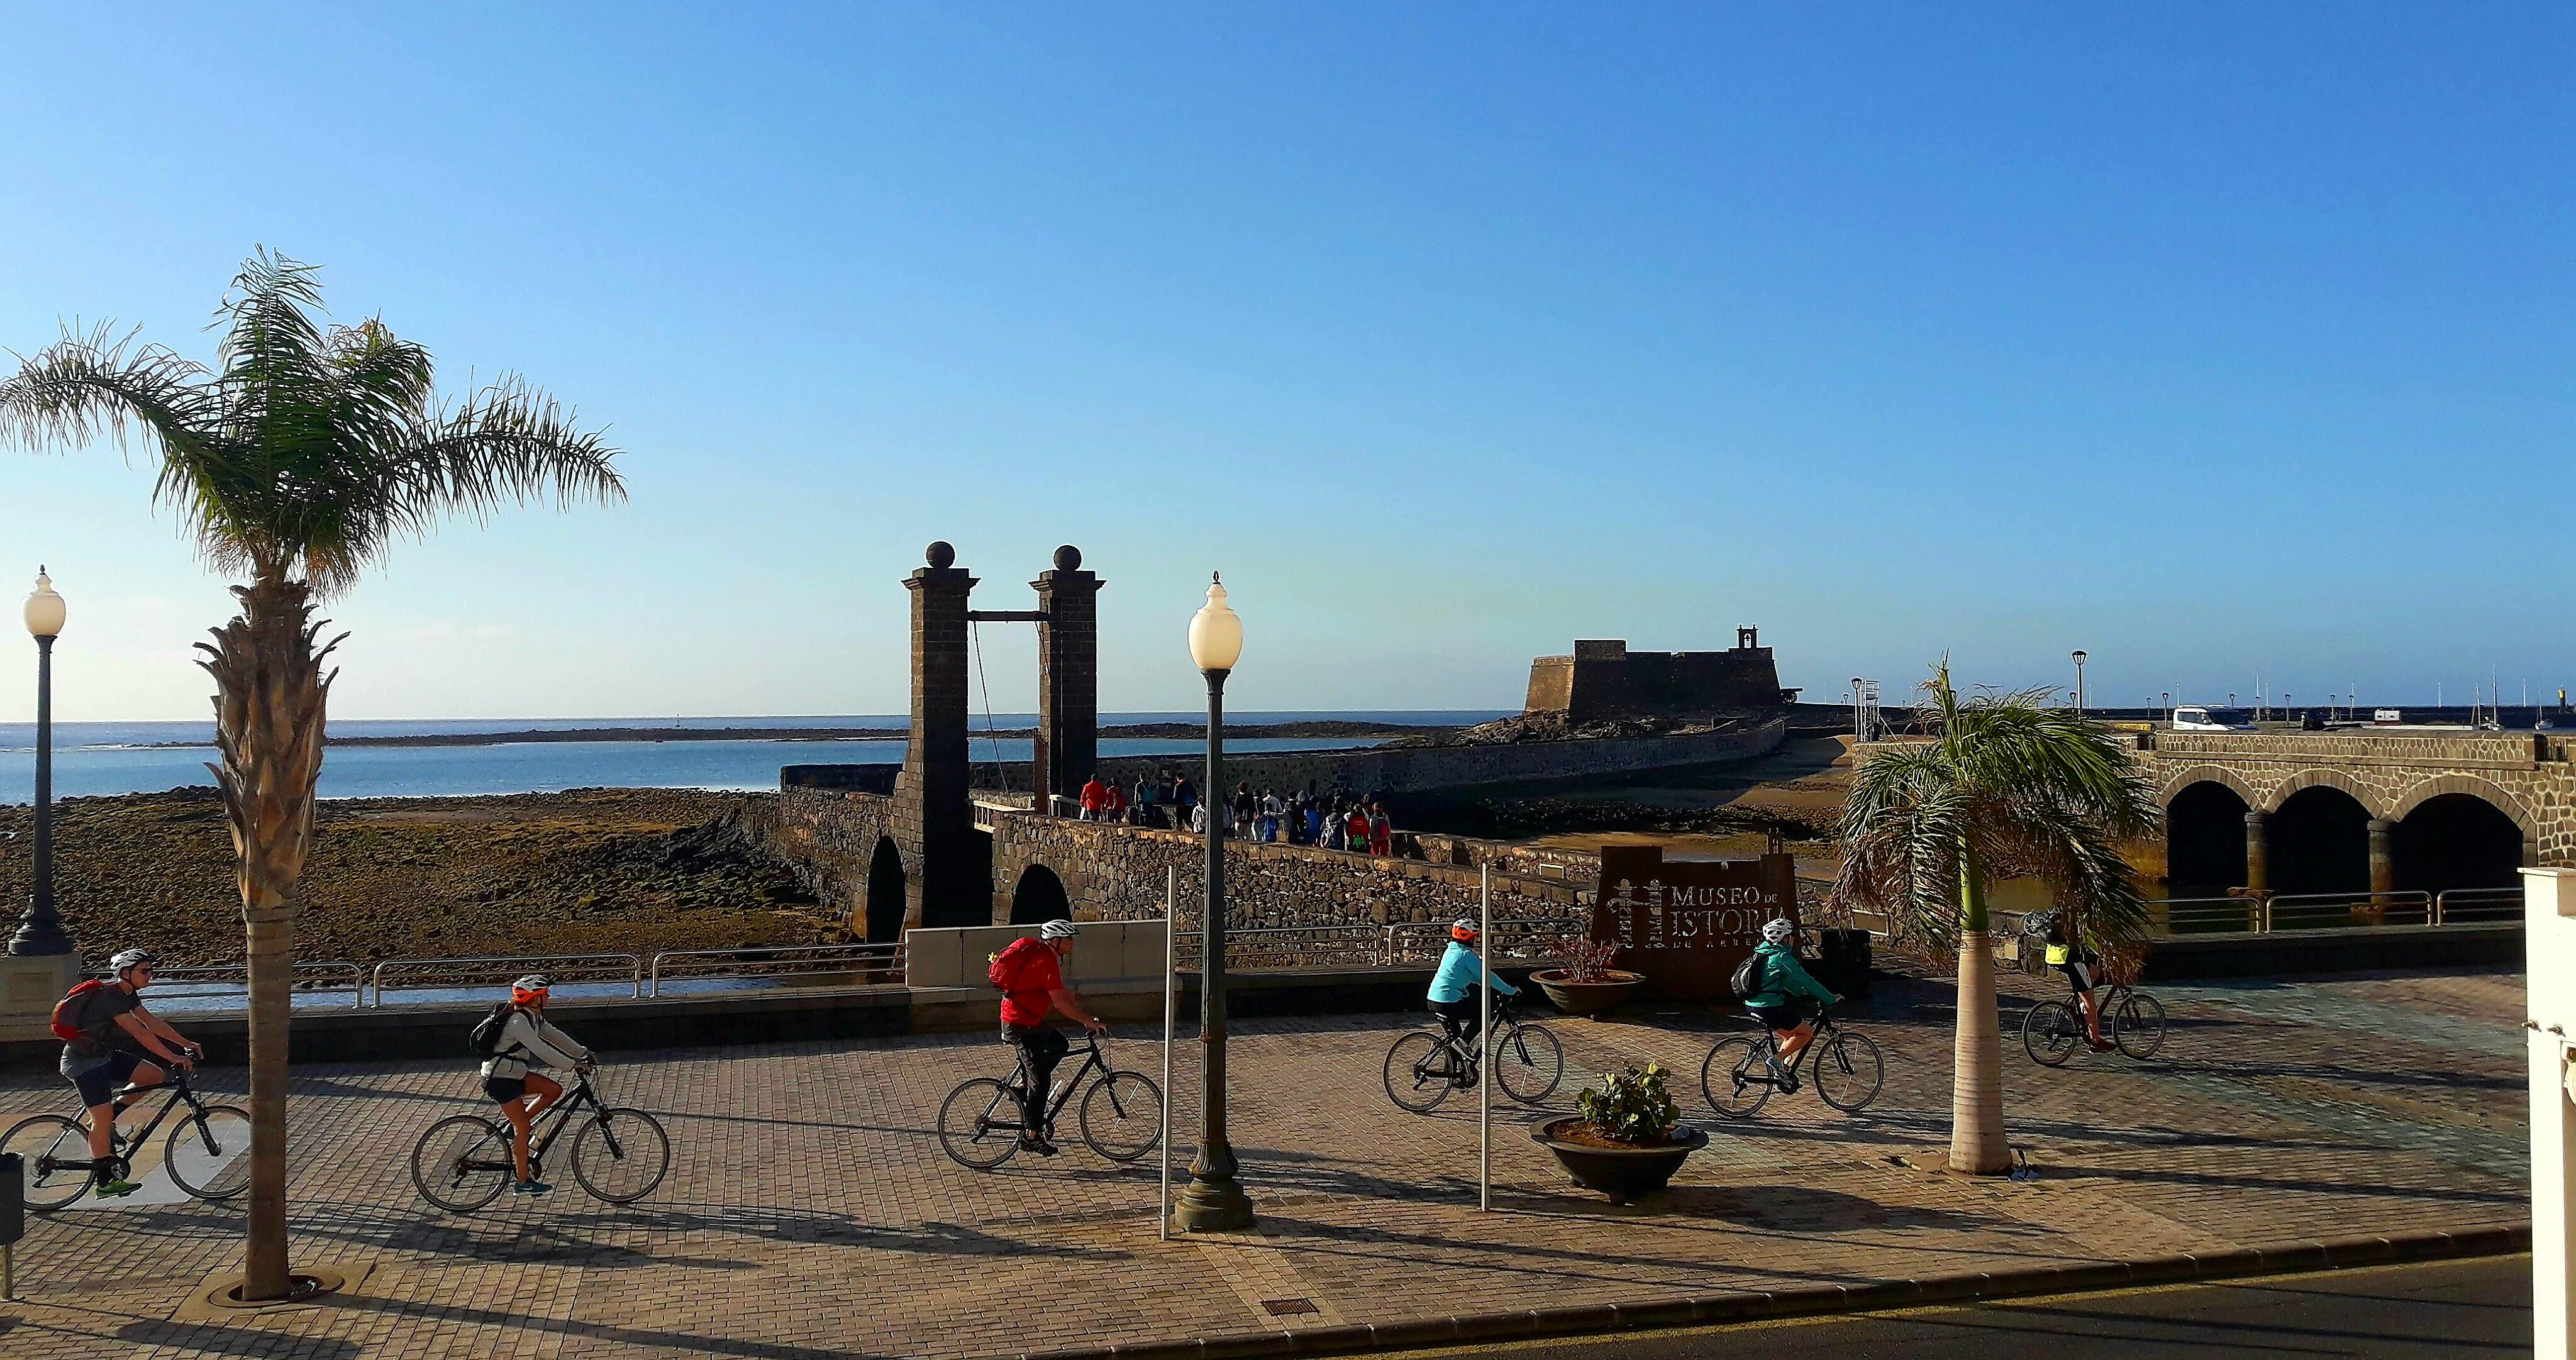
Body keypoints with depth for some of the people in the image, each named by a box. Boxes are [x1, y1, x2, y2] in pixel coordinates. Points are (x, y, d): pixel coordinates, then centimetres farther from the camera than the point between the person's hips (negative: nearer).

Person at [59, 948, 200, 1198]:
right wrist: (174, 1058, -30)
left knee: (153, 1075, -2)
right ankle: (105, 1182, 0)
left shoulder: (128, 994, 5)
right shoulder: (110, 997, -25)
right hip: (83, 1062, -9)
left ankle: (104, 1120, 9)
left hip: (104, 1055, 9)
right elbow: (140, 1033, -29)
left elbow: (151, 1022, 7)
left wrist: (187, 1044, 3)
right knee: (103, 1121, -10)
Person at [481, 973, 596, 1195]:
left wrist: (582, 1053, 2)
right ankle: (523, 1181, 4)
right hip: (500, 1078, -9)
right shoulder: (518, 1022, -25)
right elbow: (541, 1050, -30)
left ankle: (513, 1124, 10)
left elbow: (554, 1036, 10)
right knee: (523, 1128, -5)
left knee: (555, 1090, -1)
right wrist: (574, 1064, -30)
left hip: (515, 1073, 9)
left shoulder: (533, 1017, 6)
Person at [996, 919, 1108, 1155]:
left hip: (1029, 1020, 10)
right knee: (1042, 1079, -5)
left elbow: (1064, 992, 15)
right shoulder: (1046, 962, -21)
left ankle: (1028, 1091, 19)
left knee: (1060, 1045, 20)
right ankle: (1032, 1135, 3)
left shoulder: (1045, 956, 10)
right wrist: (1090, 1022, -21)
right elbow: (1060, 1002, -26)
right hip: (1020, 1025, -10)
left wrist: (1088, 1016, 11)